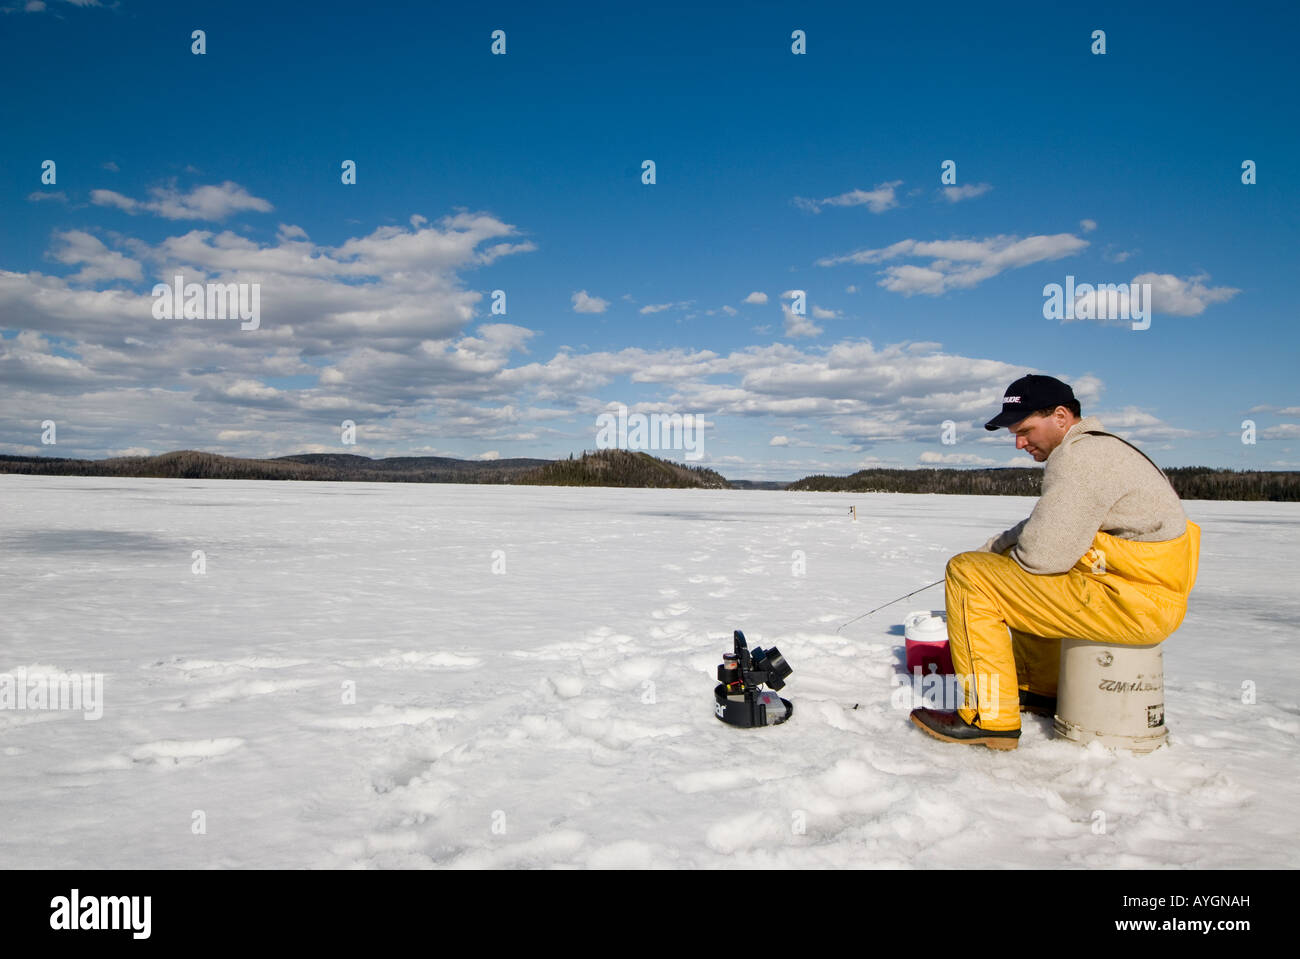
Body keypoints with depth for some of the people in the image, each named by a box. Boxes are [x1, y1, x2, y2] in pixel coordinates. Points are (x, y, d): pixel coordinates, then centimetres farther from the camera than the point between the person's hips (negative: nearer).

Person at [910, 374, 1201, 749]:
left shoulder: (1080, 456, -17)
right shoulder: (1096, 449, 18)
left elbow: (1042, 554, -22)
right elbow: (1044, 528, 24)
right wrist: (988, 552, 15)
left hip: (1134, 604, -11)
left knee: (968, 575, -13)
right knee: (1011, 568, 30)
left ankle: (989, 717, -9)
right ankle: (1042, 690, 35)